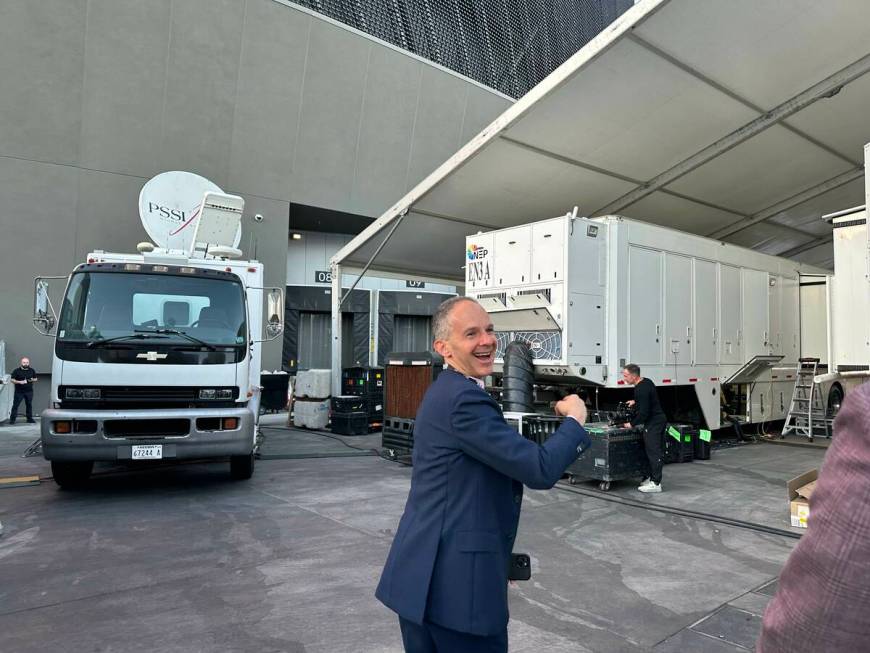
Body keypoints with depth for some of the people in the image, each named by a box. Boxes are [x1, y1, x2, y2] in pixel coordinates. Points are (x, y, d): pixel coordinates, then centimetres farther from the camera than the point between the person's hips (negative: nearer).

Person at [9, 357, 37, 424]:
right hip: (19, 391, -3)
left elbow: (35, 379, 17)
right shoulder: (16, 370, -1)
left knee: (29, 405, 6)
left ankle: (30, 418, 14)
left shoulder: (32, 370, 9)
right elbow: (12, 380, -3)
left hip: (29, 391, 3)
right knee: (15, 405, -4)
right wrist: (19, 382, -19)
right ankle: (12, 419, 0)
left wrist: (33, 380, -6)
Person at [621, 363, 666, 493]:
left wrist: (632, 424, -10)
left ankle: (656, 484, -4)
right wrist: (635, 401, 16)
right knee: (654, 451, 14)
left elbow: (644, 412, -22)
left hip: (653, 423, -10)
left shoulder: (641, 389, -21)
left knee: (653, 452, -7)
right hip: (659, 419, 10)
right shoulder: (646, 382, 10)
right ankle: (653, 478, 22)